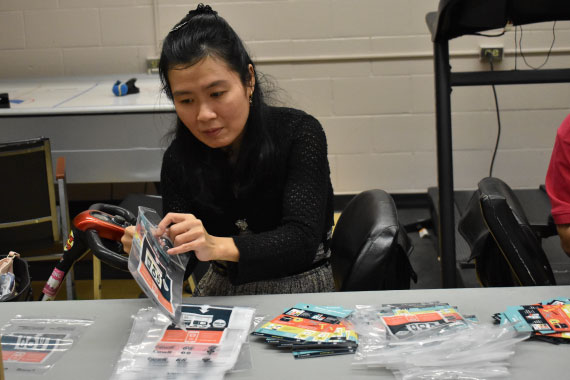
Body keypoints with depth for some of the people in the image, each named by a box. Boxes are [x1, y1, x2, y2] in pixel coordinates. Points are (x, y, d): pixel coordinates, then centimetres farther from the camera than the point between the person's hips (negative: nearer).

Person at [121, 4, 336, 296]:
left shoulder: (299, 133, -14)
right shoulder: (178, 159, -5)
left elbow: (302, 240, -25)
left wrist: (219, 247, -40)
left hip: (301, 293, -3)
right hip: (223, 290, 3)